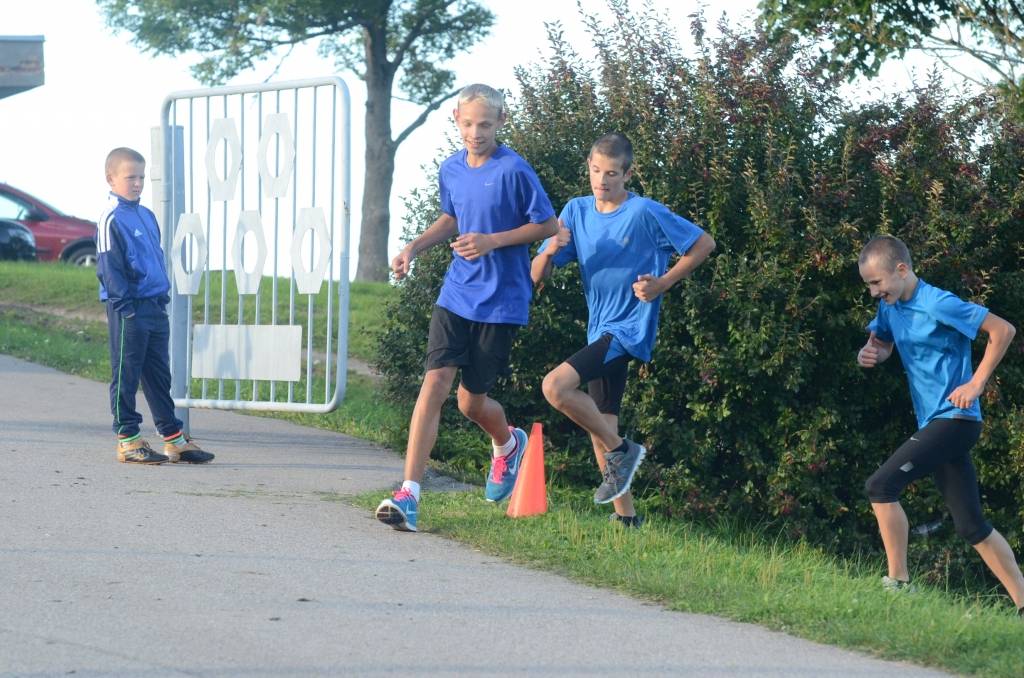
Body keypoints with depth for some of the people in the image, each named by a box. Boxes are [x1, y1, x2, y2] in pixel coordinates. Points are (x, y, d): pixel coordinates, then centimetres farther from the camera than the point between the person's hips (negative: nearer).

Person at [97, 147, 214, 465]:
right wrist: (125, 305, -16)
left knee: (159, 376, 12)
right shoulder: (111, 219, -10)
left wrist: (163, 295, 15)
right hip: (129, 309, -8)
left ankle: (174, 439, 15)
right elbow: (108, 267, -13)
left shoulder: (146, 216, 15)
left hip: (155, 307, 8)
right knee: (126, 376, -1)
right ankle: (128, 440, 4)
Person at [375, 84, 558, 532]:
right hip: (456, 296, 4)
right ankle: (409, 495, -15)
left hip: (501, 303, -4)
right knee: (435, 383, -11)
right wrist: (414, 247, 9)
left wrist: (493, 241, -17)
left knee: (471, 401, 5)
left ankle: (508, 444, 42)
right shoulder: (451, 170, 6)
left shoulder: (515, 171, -12)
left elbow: (548, 226, -7)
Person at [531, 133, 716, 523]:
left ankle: (621, 451, -6)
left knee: (556, 387, -23)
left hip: (630, 328, -7)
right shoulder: (577, 211, 5)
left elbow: (704, 244, -4)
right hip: (601, 331, 7)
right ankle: (626, 517, 19)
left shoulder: (646, 213, -12)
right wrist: (551, 249, -18)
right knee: (599, 426, 10)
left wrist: (662, 283, -10)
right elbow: (537, 276, 3)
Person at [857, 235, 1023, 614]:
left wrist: (976, 384, -16)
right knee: (971, 526, 9)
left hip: (955, 419, -9)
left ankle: (898, 582, -13)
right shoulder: (890, 306, 9)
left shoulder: (938, 305, -16)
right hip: (934, 423, 9)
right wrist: (871, 353, 3)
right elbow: (883, 343, 27)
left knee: (881, 486, -19)